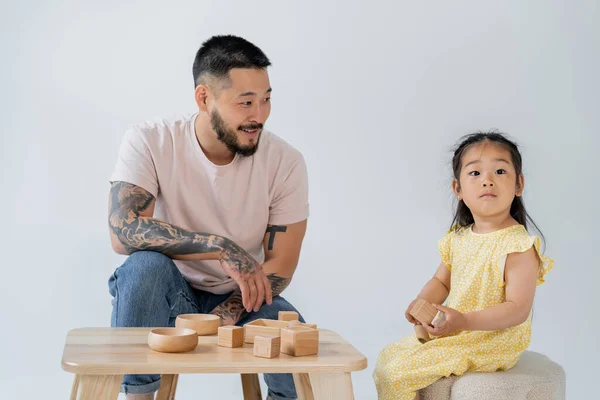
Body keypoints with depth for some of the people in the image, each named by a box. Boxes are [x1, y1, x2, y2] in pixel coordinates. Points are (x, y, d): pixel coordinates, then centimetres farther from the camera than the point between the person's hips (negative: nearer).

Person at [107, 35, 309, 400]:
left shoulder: (286, 161, -12)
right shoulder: (149, 143, -15)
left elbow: (281, 266, -10)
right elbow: (123, 232, -27)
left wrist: (222, 319, -24)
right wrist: (220, 246, -34)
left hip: (240, 300, 1)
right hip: (169, 298, 0)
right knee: (145, 265, -34)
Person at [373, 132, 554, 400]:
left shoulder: (519, 246, -20)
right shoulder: (458, 239, 4)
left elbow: (518, 309, -23)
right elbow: (441, 281, 15)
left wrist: (465, 321, -32)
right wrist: (422, 303, -7)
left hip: (492, 341, -8)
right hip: (453, 333, 8)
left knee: (398, 373, -14)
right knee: (387, 358, 12)